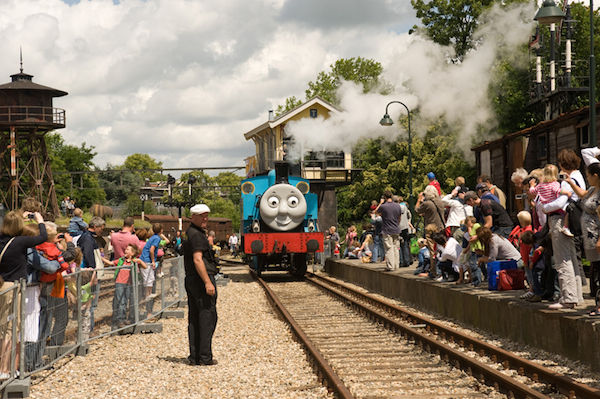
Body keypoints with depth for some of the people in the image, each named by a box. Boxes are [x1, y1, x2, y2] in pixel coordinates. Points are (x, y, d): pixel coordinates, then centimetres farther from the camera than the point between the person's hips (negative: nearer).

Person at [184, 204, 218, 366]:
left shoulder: (189, 234, 18)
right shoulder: (197, 235, -14)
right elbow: (197, 260, -21)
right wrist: (208, 282, -23)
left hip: (190, 280, 10)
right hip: (201, 280, -10)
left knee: (194, 319, 10)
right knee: (208, 318, -6)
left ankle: (194, 356, 12)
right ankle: (205, 357, -5)